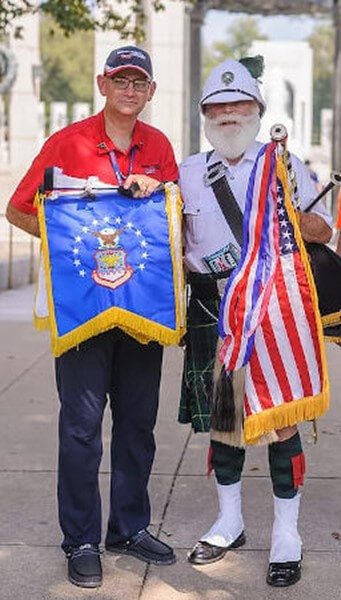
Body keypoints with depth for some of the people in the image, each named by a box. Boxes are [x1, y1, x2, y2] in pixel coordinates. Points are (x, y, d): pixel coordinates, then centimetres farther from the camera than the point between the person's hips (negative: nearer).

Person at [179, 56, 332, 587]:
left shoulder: (284, 164, 5)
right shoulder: (188, 172, 11)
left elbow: (323, 233, 2)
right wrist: (203, 268, -6)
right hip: (212, 314, 3)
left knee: (280, 420, -1)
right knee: (221, 418, 11)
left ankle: (287, 535, 12)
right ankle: (229, 523, 28)